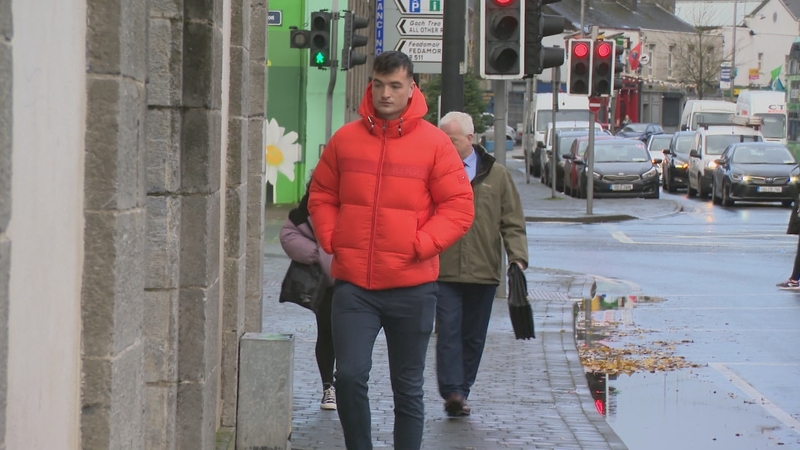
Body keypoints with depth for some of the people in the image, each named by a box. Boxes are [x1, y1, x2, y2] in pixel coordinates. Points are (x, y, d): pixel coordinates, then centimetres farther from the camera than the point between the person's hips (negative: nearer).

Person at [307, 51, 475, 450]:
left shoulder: (434, 143, -2)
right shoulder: (345, 139, 4)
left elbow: (459, 207, -2)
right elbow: (322, 196, 14)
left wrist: (421, 244, -12)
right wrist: (331, 240, 0)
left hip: (411, 286, -1)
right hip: (352, 283, 1)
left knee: (408, 387, 10)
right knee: (349, 376, -10)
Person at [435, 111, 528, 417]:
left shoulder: (496, 175, 7)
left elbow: (512, 223, 9)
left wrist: (517, 257, -4)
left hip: (483, 273, 2)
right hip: (443, 273, -2)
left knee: (473, 337, 8)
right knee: (448, 332, -10)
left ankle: (460, 392, 17)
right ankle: (453, 392, -13)